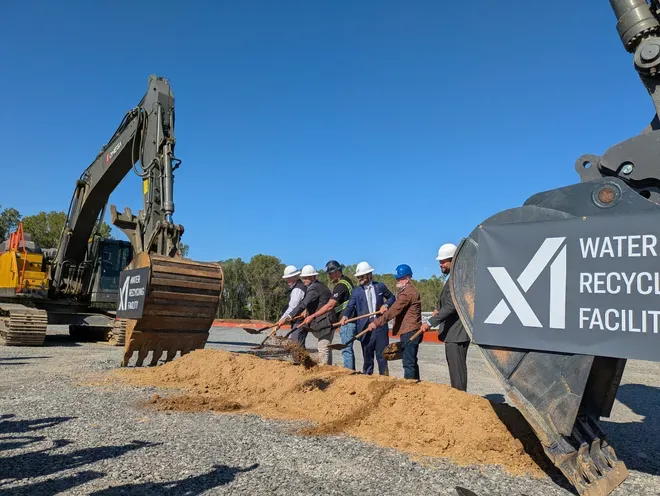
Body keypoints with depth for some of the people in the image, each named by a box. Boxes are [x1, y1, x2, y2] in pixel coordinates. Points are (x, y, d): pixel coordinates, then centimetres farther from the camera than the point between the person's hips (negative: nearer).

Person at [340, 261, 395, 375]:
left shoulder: (380, 286, 5)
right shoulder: (356, 291, 3)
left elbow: (391, 297, 18)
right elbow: (350, 306, -8)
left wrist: (386, 305, -3)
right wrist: (345, 316, -28)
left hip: (380, 326, 0)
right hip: (365, 327, 0)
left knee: (382, 355, 5)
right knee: (367, 356, 8)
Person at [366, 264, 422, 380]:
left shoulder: (407, 292, -16)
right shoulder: (410, 290, 20)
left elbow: (394, 310, -23)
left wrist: (376, 322, -24)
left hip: (409, 332, -11)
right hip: (411, 332, 11)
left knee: (408, 363, -11)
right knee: (411, 362, 16)